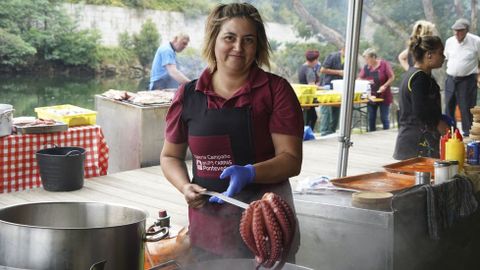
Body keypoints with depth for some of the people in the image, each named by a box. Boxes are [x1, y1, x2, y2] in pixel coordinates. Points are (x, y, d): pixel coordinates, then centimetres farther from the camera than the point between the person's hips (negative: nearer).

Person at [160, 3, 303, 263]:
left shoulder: (276, 90, -5)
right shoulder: (188, 95, 2)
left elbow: (291, 159, -9)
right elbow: (170, 156, 13)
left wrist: (249, 173, -25)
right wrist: (185, 187, -6)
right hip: (207, 225, 2)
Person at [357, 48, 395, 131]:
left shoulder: (384, 64, -10)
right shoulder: (366, 67, 2)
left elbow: (392, 77, -9)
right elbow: (360, 79, 3)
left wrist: (385, 86, -19)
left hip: (383, 96, -4)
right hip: (371, 96, 4)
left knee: (384, 118, 2)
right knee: (371, 118, 6)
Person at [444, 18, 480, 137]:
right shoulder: (449, 41, 5)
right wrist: (451, 69, 14)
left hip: (467, 80, -5)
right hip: (450, 79, 5)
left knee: (466, 109, -3)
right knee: (449, 106, 10)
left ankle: (467, 134, 7)